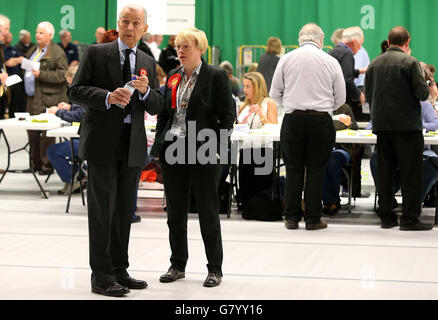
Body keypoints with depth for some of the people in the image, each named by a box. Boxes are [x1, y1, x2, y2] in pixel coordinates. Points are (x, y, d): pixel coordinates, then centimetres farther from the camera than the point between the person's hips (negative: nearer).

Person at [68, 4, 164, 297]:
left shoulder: (148, 63, 14)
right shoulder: (96, 53, 1)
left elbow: (156, 107, 11)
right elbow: (76, 91, -5)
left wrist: (146, 90, -10)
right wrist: (108, 97, -20)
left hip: (133, 145, 5)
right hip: (103, 141, -5)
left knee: (125, 209, 10)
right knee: (102, 208, -5)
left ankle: (119, 270, 18)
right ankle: (101, 276, -2)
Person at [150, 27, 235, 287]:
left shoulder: (216, 76, -4)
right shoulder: (172, 77, 13)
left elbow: (228, 116, -5)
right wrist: (160, 144, 7)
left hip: (203, 153, -5)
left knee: (208, 212, 1)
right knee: (175, 212, 10)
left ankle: (215, 269, 11)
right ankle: (178, 265, 21)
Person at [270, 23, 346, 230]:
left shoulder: (286, 59, 4)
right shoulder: (331, 62, 3)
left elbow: (275, 94, 8)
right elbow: (340, 98, 9)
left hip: (293, 120, 1)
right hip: (321, 120, -1)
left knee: (293, 169, 7)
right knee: (316, 170, 4)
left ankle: (292, 217, 9)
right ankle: (312, 219, 6)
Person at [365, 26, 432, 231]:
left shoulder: (374, 64, 7)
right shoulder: (410, 62, -10)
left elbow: (368, 95, 11)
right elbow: (423, 93, -13)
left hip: (381, 125, 5)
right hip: (406, 125, -5)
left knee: (385, 171, 11)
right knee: (411, 172, -1)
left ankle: (386, 216, 14)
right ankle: (409, 218, -4)